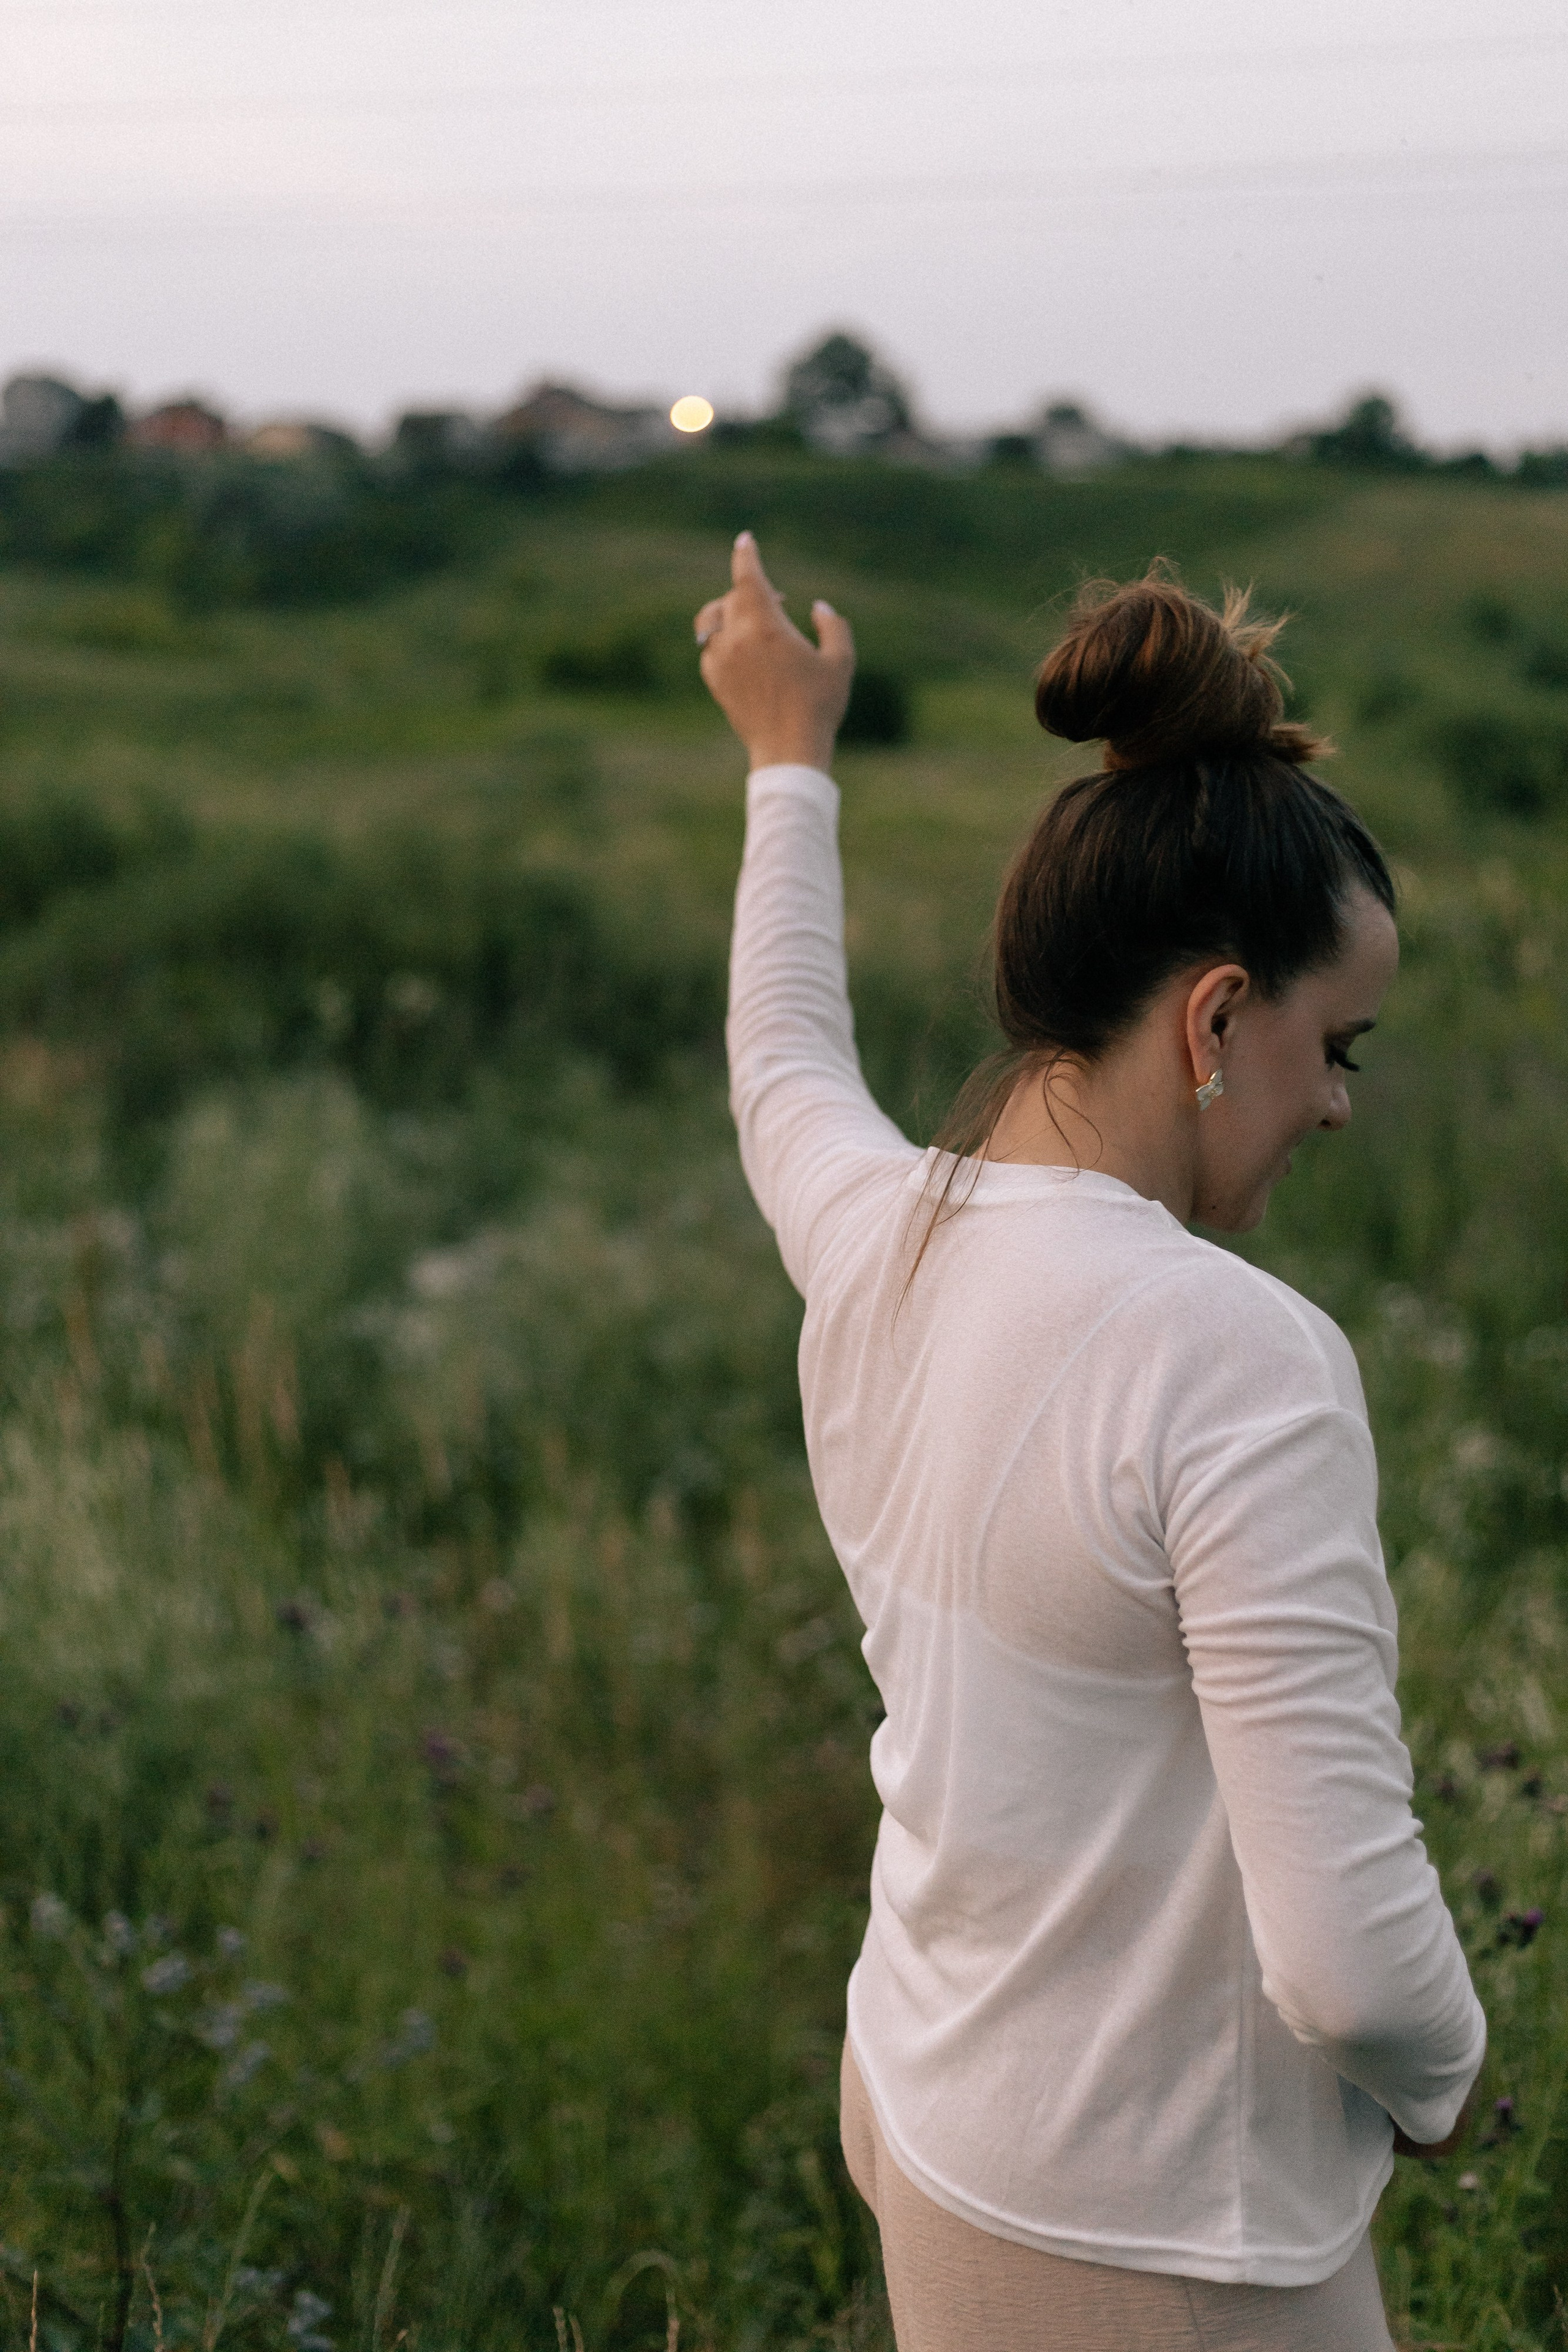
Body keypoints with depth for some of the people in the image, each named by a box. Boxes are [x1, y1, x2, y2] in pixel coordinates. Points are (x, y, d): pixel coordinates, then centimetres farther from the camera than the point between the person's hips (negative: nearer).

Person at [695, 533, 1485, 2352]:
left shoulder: (874, 1235, -6)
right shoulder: (1239, 1362, -27)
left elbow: (787, 1074, 21)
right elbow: (1349, 1959, -28)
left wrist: (789, 760, 34)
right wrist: (1439, 2078, -5)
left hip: (924, 2113, 7)